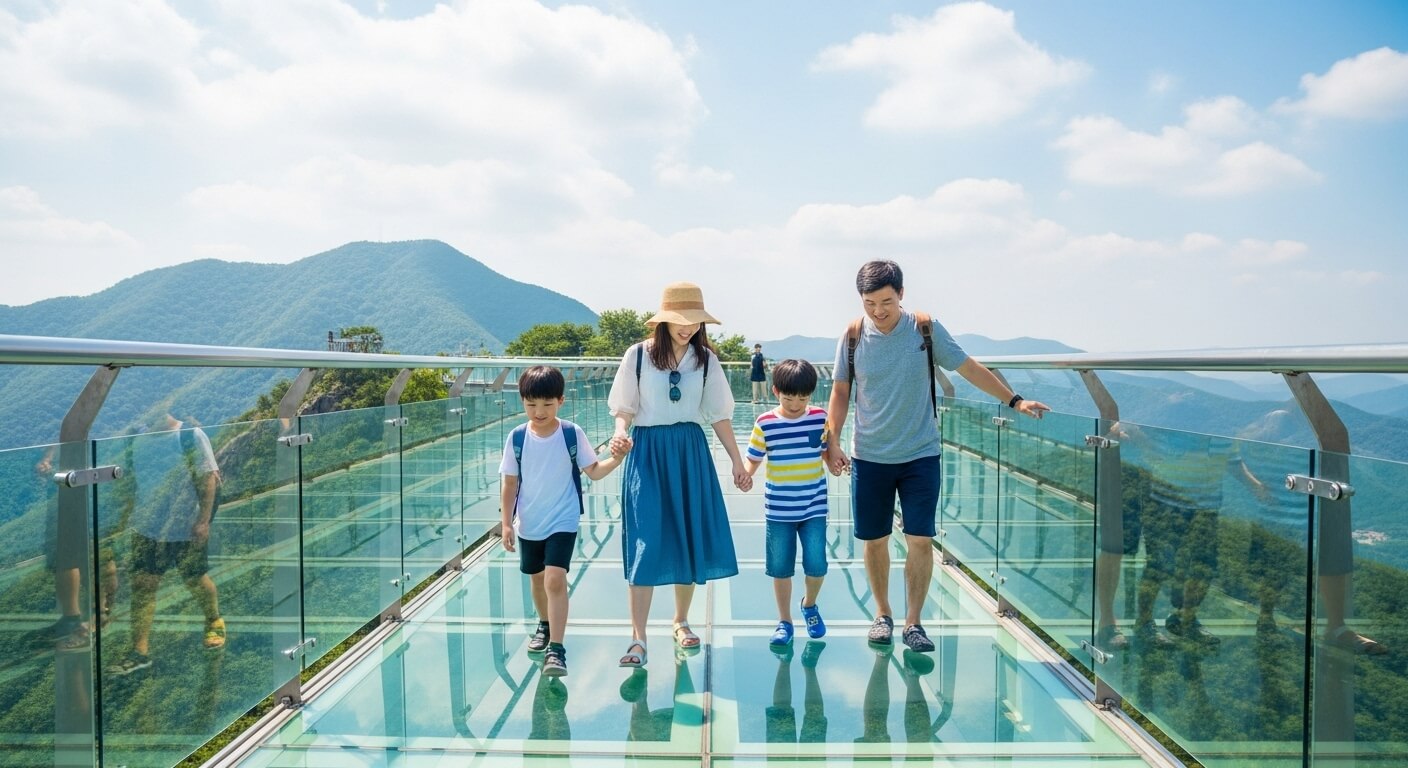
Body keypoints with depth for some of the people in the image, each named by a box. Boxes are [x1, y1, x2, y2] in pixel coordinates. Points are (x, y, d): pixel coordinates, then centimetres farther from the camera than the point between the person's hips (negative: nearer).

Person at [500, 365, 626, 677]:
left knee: (555, 580, -16)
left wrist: (615, 459, -23)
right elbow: (510, 483, -1)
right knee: (536, 578, 20)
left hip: (563, 522, -3)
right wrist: (506, 523, -3)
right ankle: (545, 625, 46)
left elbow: (593, 471, -4)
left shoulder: (572, 433, -11)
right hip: (528, 524, 3)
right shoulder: (517, 437, -7)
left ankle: (556, 649, -8)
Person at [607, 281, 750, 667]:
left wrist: (737, 462, 5)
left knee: (690, 538, 8)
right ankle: (638, 639, -2)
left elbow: (719, 415, 6)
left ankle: (681, 622, 27)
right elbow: (625, 408, 0)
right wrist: (621, 433, -21)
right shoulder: (638, 355, -5)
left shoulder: (705, 359, 2)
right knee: (646, 544, -6)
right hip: (647, 452, -3)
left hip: (691, 452, 3)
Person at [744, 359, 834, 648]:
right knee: (780, 567, 8)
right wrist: (744, 474, -21)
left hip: (814, 506, 1)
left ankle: (809, 605, 31)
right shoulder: (765, 423, -6)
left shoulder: (820, 418, -2)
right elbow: (753, 459, -1)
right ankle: (784, 622, 26)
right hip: (779, 509, 0)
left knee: (816, 564, -1)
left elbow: (828, 452, 8)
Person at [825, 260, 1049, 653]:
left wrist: (1014, 400, 0)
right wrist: (833, 443, -2)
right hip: (869, 457, 1)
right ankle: (882, 614, 27)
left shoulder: (925, 329, -5)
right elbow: (841, 391, 4)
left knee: (921, 540, -2)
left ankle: (913, 622, 13)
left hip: (920, 455, 0)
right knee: (874, 540, 8)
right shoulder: (853, 336, -4)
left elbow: (969, 368, 2)